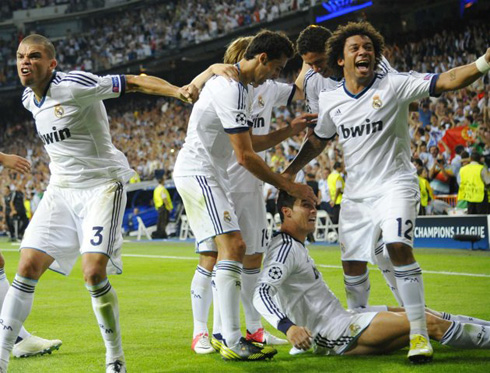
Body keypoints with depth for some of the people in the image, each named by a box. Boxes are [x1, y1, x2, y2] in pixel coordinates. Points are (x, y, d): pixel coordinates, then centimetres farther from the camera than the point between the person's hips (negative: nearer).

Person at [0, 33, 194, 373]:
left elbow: (135, 82, -20)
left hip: (102, 186, -7)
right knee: (28, 269, -5)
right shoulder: (30, 99, 8)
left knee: (94, 273, -19)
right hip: (61, 190, 7)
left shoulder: (74, 85, -16)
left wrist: (177, 90, -34)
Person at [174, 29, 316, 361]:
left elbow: (248, 144, 20)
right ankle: (232, 342, -24)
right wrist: (289, 186, -15)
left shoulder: (243, 86, 14)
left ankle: (224, 334, 10)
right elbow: (246, 157, -21)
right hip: (199, 172, -11)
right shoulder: (231, 90, -20)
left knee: (223, 252, 9)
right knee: (233, 245, -19)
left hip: (209, 176, 11)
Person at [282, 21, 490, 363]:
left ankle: (419, 334, -20)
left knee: (399, 247, -25)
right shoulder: (330, 99, 3)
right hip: (356, 191, 5)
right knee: (352, 265, 6)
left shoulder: (394, 85, -10)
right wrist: (290, 172, 24)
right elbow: (319, 140, 21)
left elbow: (445, 81, -21)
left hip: (395, 183, -5)